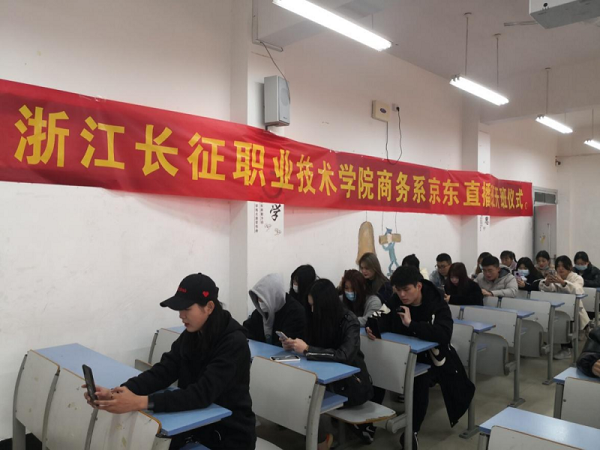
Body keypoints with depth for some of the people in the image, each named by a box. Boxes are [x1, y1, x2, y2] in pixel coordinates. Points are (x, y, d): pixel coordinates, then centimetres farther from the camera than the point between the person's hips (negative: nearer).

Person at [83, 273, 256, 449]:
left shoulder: (234, 343, -24)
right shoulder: (190, 335, -1)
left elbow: (202, 393, -31)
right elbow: (162, 372, -9)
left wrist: (141, 402, -37)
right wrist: (115, 393, -24)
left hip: (230, 435, -5)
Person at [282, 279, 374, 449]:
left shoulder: (349, 321, -19)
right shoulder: (317, 318, -1)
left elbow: (344, 355, -33)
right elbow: (309, 348, 3)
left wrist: (307, 349, -35)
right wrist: (293, 345, -18)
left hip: (353, 383, -7)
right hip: (330, 377, 8)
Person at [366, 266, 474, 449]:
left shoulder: (437, 304, -19)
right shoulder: (396, 302, -7)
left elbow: (445, 334, -32)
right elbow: (384, 321, -6)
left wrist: (411, 324, -38)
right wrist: (373, 327, -30)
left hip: (430, 355, 0)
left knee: (420, 380, -20)